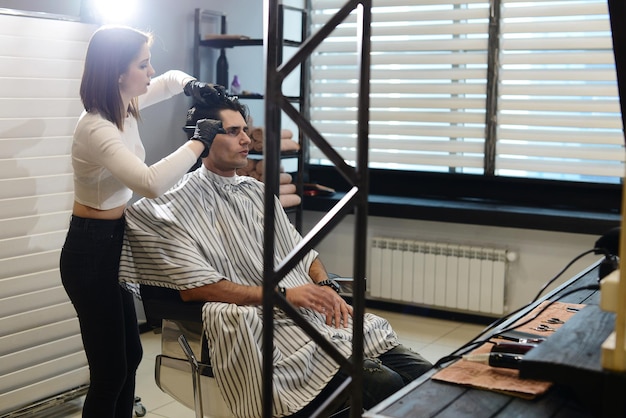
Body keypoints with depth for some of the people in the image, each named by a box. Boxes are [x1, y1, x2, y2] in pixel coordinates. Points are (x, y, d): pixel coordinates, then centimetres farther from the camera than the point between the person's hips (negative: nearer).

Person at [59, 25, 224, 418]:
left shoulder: (125, 106, 2)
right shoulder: (97, 128, -26)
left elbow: (170, 79, 21)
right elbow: (151, 183, -42)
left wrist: (191, 85, -2)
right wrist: (199, 141, -30)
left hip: (114, 241, 10)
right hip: (91, 251, -10)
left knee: (130, 355, 18)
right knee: (111, 370, -1)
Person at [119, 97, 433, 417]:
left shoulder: (258, 191, 22)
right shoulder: (181, 205, 0)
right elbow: (193, 288, -12)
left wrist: (326, 287, 1)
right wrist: (283, 294, -16)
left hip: (318, 314, 7)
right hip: (268, 327, -7)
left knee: (422, 375, -10)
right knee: (383, 385, -26)